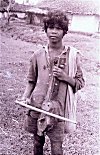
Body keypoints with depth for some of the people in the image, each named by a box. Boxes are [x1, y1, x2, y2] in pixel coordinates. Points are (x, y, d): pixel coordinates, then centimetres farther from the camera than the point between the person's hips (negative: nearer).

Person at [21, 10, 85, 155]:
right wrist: (25, 97, -3)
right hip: (36, 106, 2)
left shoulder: (73, 55, -4)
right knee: (38, 141, 17)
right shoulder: (38, 54, 2)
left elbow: (80, 82, 3)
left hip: (58, 109, -2)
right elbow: (31, 81, 11)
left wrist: (65, 77, -15)